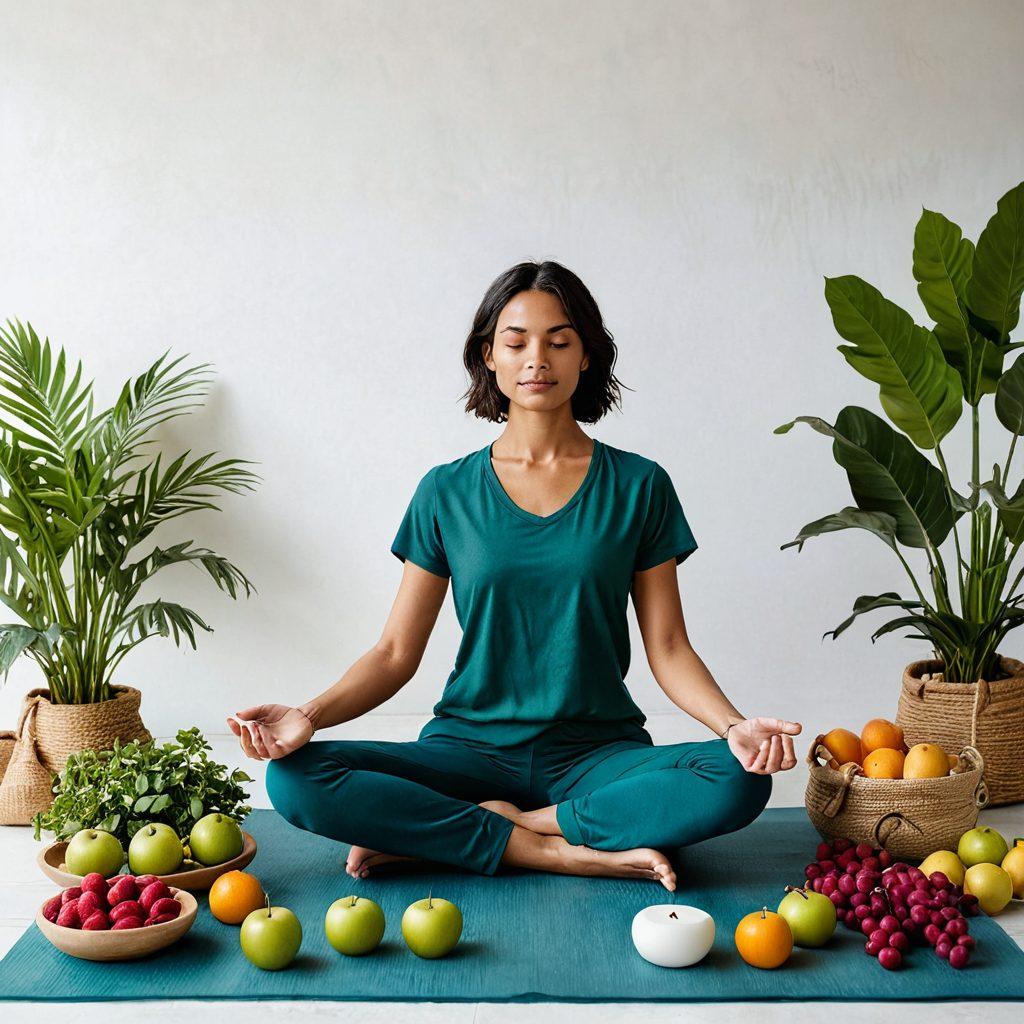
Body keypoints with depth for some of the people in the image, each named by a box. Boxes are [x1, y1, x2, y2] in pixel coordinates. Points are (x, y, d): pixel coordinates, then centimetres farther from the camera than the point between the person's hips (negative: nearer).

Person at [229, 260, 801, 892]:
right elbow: (396, 652, 3)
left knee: (737, 783, -30)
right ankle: (569, 854, -21)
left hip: (598, 755, 0)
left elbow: (668, 648, 1)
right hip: (470, 749, 0)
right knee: (296, 780, -23)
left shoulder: (638, 486, 3)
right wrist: (311, 715, -15)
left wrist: (734, 726, -18)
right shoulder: (447, 493, 5)